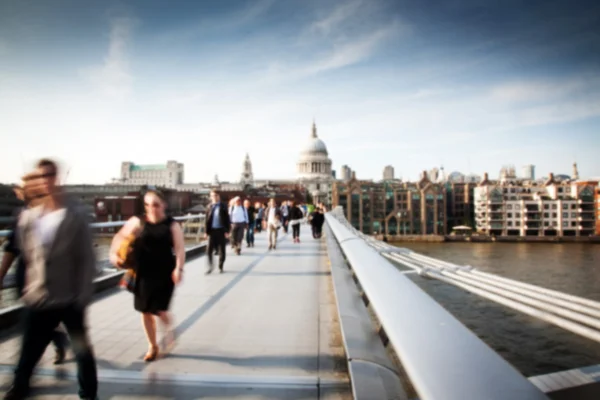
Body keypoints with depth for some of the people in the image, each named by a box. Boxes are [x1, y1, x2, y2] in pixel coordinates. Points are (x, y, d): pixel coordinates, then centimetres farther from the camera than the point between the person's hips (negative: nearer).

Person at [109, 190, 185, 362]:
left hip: (164, 273, -3)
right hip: (143, 274, 3)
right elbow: (120, 237, 3)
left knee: (159, 309, -7)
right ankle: (152, 346, 32)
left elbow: (179, 248, -10)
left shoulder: (172, 225, -5)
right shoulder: (137, 222, 0)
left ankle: (169, 330, 30)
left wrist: (179, 268, -21)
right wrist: (114, 253, -13)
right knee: (145, 311, 12)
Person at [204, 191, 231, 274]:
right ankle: (210, 267, 12)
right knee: (209, 250, -3)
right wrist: (206, 232, 0)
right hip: (212, 230, 1)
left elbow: (227, 219, -1)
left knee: (222, 250, 7)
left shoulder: (223, 207, -1)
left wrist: (227, 231, -7)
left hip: (221, 230, -1)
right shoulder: (210, 207, 4)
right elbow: (207, 219, 5)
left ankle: (220, 267, 20)